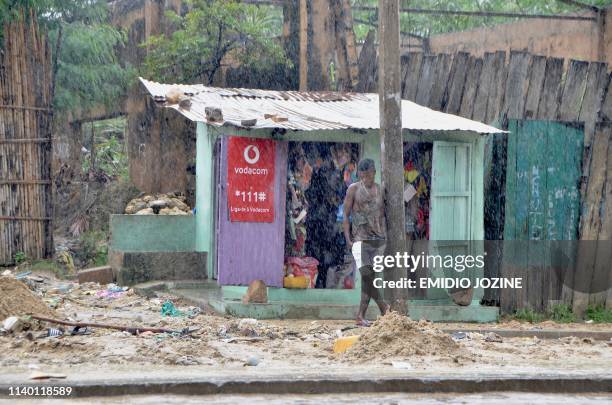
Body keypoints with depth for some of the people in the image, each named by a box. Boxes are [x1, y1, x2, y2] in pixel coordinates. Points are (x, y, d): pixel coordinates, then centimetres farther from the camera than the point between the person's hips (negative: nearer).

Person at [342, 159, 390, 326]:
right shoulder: (354, 189, 3)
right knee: (365, 274, -16)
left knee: (370, 275, 1)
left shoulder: (380, 190, 12)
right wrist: (348, 239, -8)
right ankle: (383, 307, -5)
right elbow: (346, 215, 2)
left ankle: (361, 315, 3)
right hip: (360, 238, -3)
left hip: (379, 239, 3)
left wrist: (386, 237, 10)